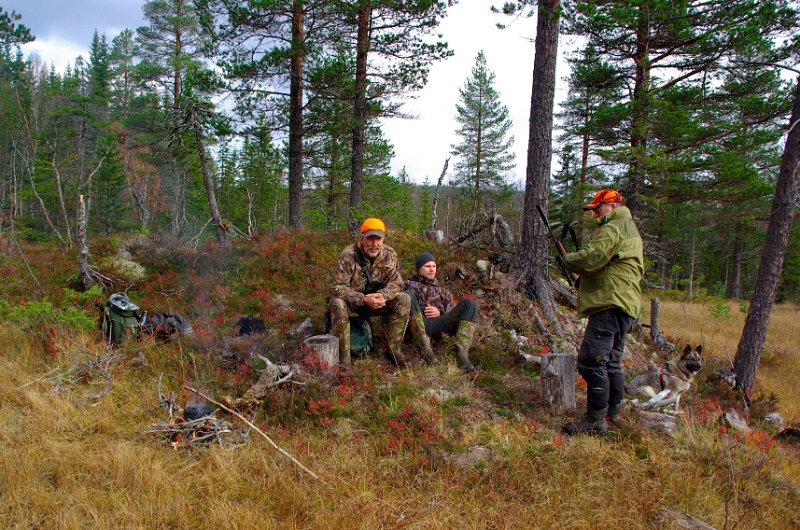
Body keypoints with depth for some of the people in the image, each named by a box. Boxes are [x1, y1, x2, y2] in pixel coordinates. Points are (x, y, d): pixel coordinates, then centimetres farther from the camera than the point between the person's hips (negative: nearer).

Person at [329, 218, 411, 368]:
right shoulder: (348, 255, -21)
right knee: (338, 304, -36)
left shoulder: (390, 254, -8)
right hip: (352, 300, -3)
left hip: (377, 300, 4)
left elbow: (396, 283, -7)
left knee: (404, 300, -19)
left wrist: (383, 295, -30)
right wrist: (364, 299, -39)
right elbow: (338, 287, -26)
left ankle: (394, 350, -8)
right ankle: (343, 358, -26)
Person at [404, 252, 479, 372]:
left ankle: (462, 353, -33)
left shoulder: (442, 291, 33)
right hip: (419, 325, -2)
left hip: (438, 324, 2)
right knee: (409, 294, -29)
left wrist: (440, 312, -1)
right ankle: (425, 347, -35)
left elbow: (453, 311, 20)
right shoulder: (410, 285, 27)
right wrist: (423, 309, -5)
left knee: (469, 303, -18)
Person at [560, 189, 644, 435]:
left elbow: (591, 258, -22)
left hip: (609, 304, -11)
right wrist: (584, 274, 13)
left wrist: (568, 259, -3)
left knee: (592, 362, -12)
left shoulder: (612, 228, -11)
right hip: (625, 305, 11)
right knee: (611, 361, 21)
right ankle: (613, 410, 32)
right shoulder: (630, 229, 24)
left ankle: (595, 421, -11)